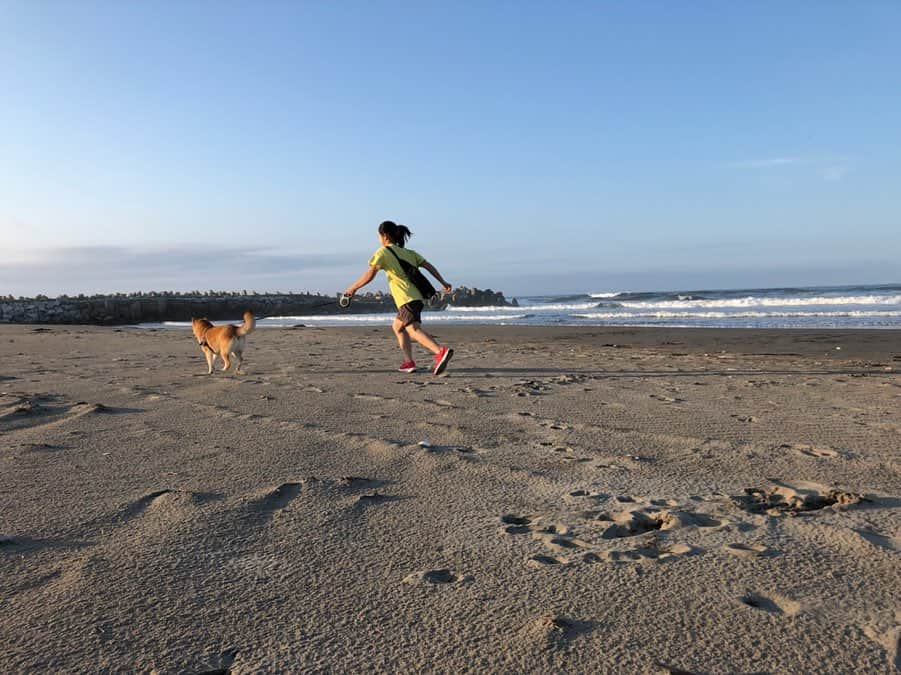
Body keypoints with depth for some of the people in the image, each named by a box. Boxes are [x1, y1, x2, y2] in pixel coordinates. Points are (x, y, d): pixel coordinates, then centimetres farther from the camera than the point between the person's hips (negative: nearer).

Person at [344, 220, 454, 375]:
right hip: (417, 297, 8)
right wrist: (443, 282, 15)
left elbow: (369, 275, -3)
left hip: (407, 299, -8)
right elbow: (429, 266, 16)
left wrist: (353, 288, 9)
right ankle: (409, 362, 17)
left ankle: (441, 352, -44)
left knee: (414, 329, -22)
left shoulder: (383, 252, 3)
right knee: (397, 326, 24)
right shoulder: (408, 252, 23)